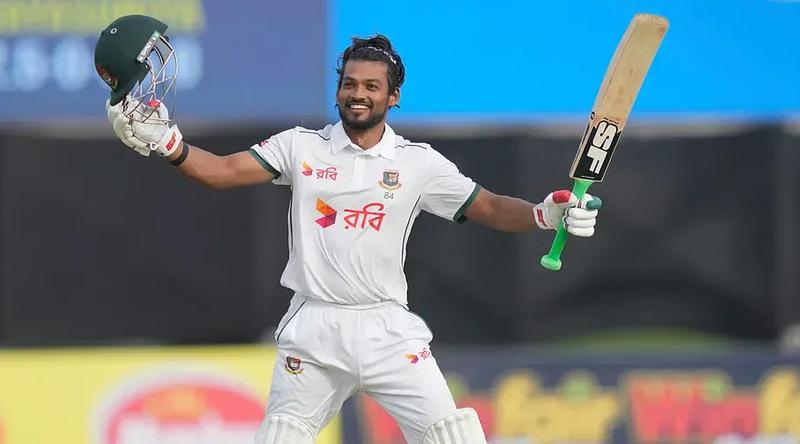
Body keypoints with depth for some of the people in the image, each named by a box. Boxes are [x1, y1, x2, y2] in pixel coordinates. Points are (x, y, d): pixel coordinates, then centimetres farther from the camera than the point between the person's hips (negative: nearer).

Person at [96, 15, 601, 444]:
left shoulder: (419, 163, 3)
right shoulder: (302, 147, 2)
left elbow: (488, 208, 0)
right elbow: (225, 170, -5)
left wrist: (547, 214, -19)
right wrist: (169, 145, -23)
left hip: (388, 330, 0)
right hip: (312, 331, 0)